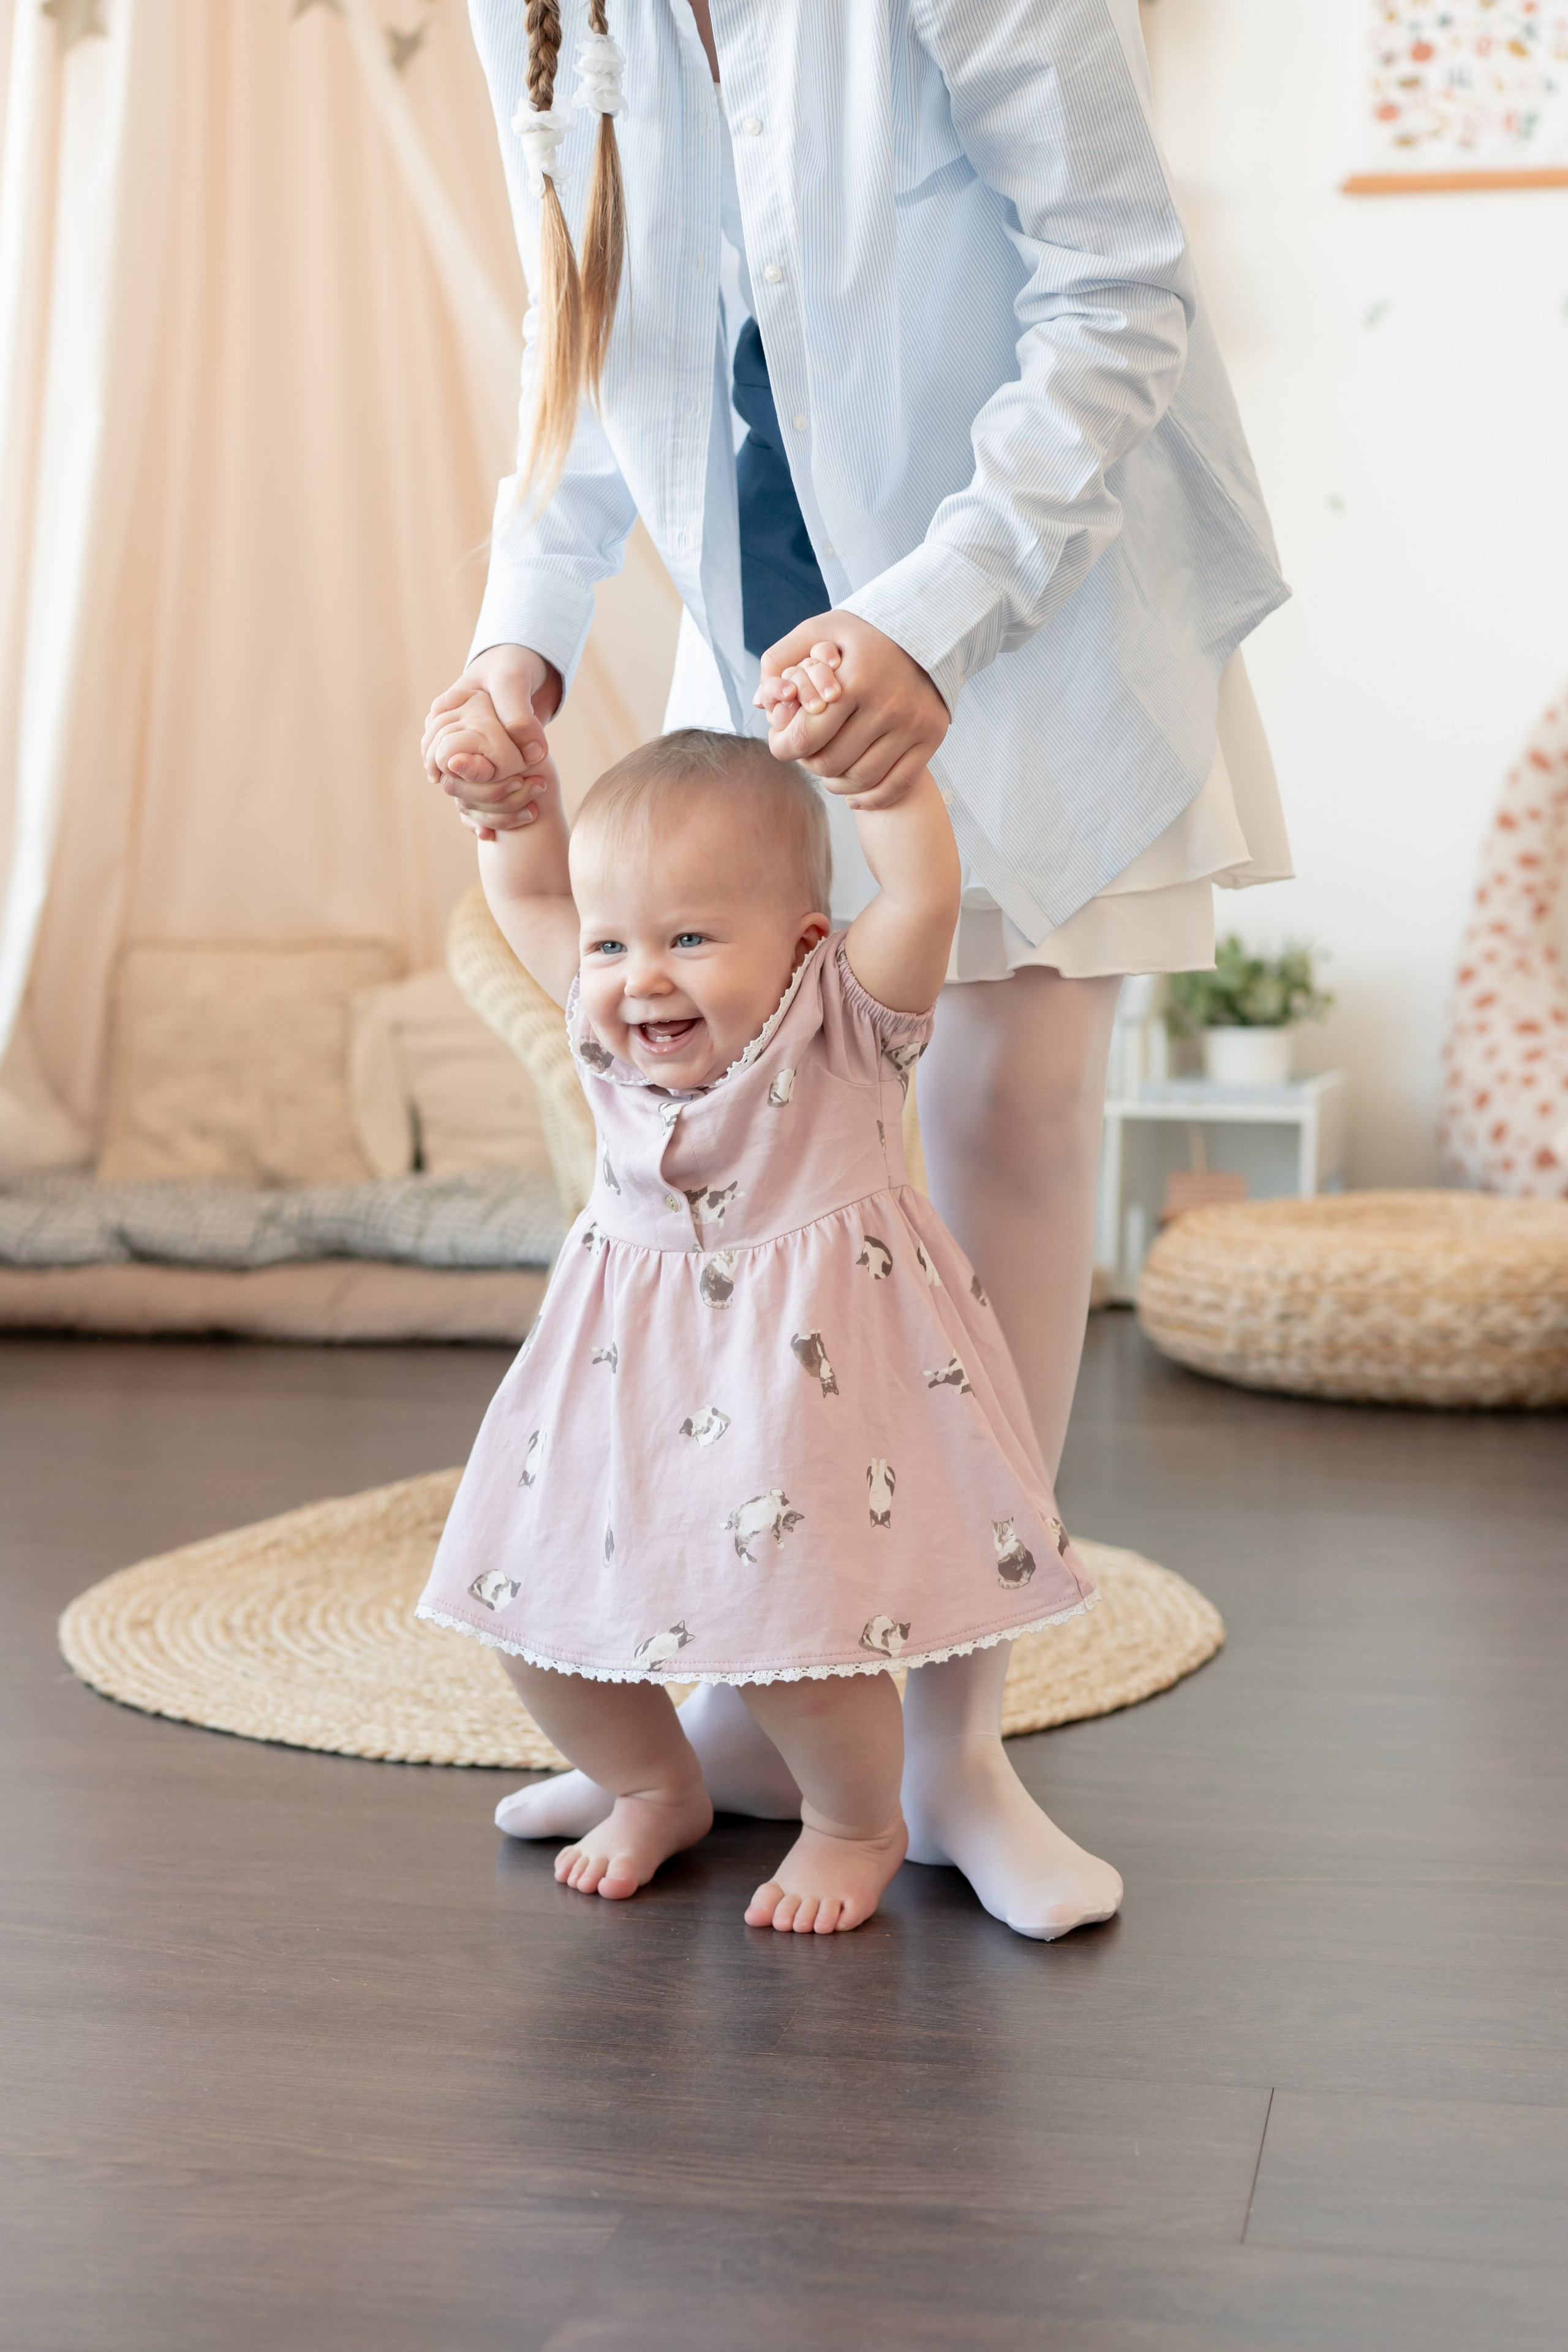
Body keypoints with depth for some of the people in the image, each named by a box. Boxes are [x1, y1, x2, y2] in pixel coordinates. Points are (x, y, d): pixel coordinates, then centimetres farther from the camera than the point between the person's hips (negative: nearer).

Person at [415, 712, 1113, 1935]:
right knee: (537, 1620, 6)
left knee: (801, 1641, -12)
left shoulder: (840, 1025, -13)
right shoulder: (611, 1029, 2)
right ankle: (657, 1790, 35)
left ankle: (858, 1823, 22)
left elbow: (926, 895, -28)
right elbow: (527, 893, 14)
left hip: (807, 1367, -6)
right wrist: (516, 786, 0)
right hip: (630, 1365, 6)